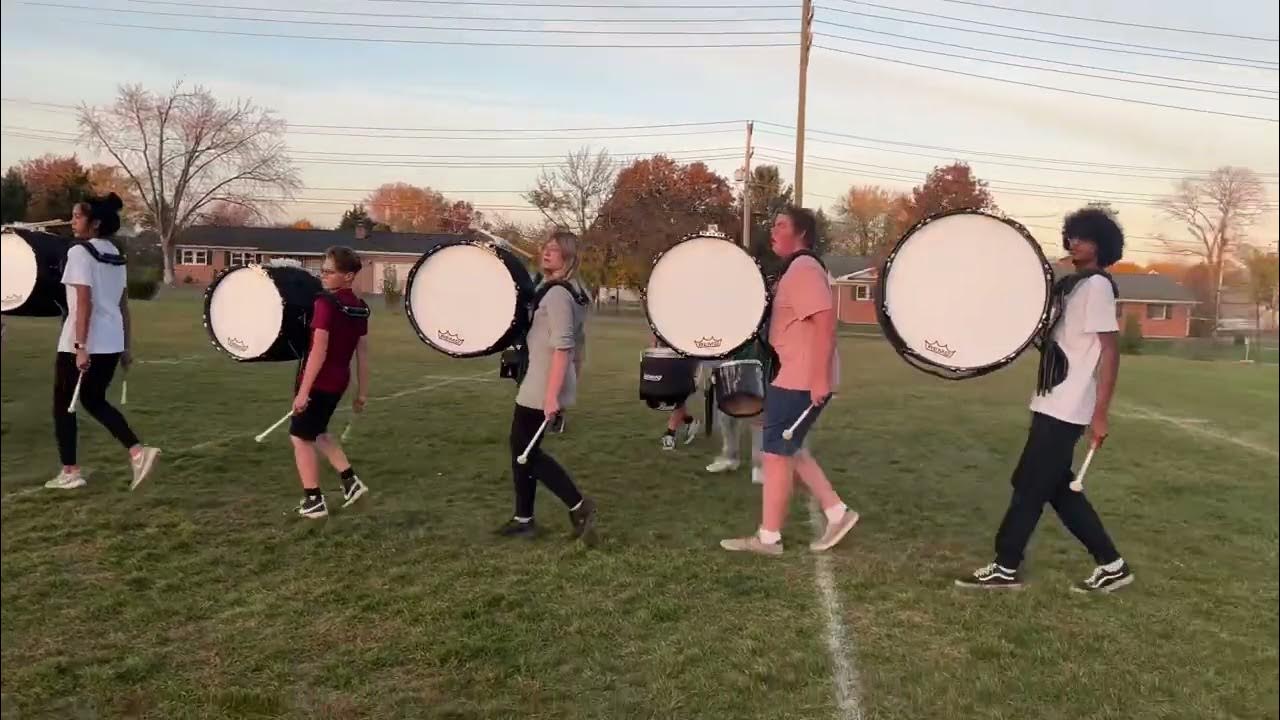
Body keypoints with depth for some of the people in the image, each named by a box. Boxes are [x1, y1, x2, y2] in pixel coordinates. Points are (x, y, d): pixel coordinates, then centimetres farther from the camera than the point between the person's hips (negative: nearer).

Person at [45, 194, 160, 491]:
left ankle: (70, 472, 14)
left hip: (81, 343, -7)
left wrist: (80, 347, -20)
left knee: (63, 405, 9)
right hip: (111, 342, 7)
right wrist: (126, 347, 17)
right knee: (95, 401, 20)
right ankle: (138, 451, 4)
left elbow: (84, 304, -19)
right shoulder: (116, 256, 11)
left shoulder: (79, 252, -12)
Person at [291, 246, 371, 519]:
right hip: (339, 381, 8)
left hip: (318, 382, -8)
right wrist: (362, 392, 15)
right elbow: (363, 353, 9)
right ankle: (350, 481, 22)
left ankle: (314, 501, 11)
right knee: (318, 432, 26)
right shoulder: (360, 308, 5)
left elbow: (319, 350, -22)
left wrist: (303, 391, -20)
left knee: (301, 438, 7)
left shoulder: (326, 303, -18)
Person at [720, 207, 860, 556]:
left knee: (775, 454, -5)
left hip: (799, 380, -11)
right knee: (790, 450, 16)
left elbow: (825, 320, -24)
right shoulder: (797, 270, 19)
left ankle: (768, 537, 4)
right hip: (792, 378, 11)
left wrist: (820, 377, -28)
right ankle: (838, 513, 21)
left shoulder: (803, 270, -15)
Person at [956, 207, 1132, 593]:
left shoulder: (1097, 285, -12)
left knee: (1029, 486, -2)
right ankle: (1111, 565, 22)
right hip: (1054, 404, 9)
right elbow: (1048, 338, 24)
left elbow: (1110, 351, -16)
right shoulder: (1071, 284, 15)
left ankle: (1005, 568, 8)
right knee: (1058, 488, 13)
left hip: (1066, 409, -9)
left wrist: (1100, 414, -20)